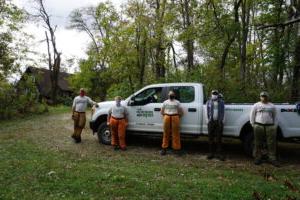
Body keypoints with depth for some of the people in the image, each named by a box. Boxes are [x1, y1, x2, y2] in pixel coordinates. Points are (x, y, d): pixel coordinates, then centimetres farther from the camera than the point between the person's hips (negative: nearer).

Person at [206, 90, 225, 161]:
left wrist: (222, 120, -3)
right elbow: (207, 111, 8)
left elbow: (223, 111, 5)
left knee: (219, 138, 1)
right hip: (211, 121, 1)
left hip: (219, 122, -1)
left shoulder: (221, 102, 7)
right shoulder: (209, 102, 9)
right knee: (211, 138, 4)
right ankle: (211, 153, 13)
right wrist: (208, 119, -1)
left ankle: (219, 153, 8)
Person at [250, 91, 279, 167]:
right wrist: (253, 124, 1)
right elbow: (252, 115, 7)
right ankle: (258, 158, 13)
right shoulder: (256, 105, 8)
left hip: (270, 127, 2)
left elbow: (274, 117, 17)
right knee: (258, 143, 3)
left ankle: (272, 158, 9)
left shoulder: (272, 106, 14)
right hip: (258, 126, -2)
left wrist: (275, 126, 9)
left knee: (271, 143, 0)